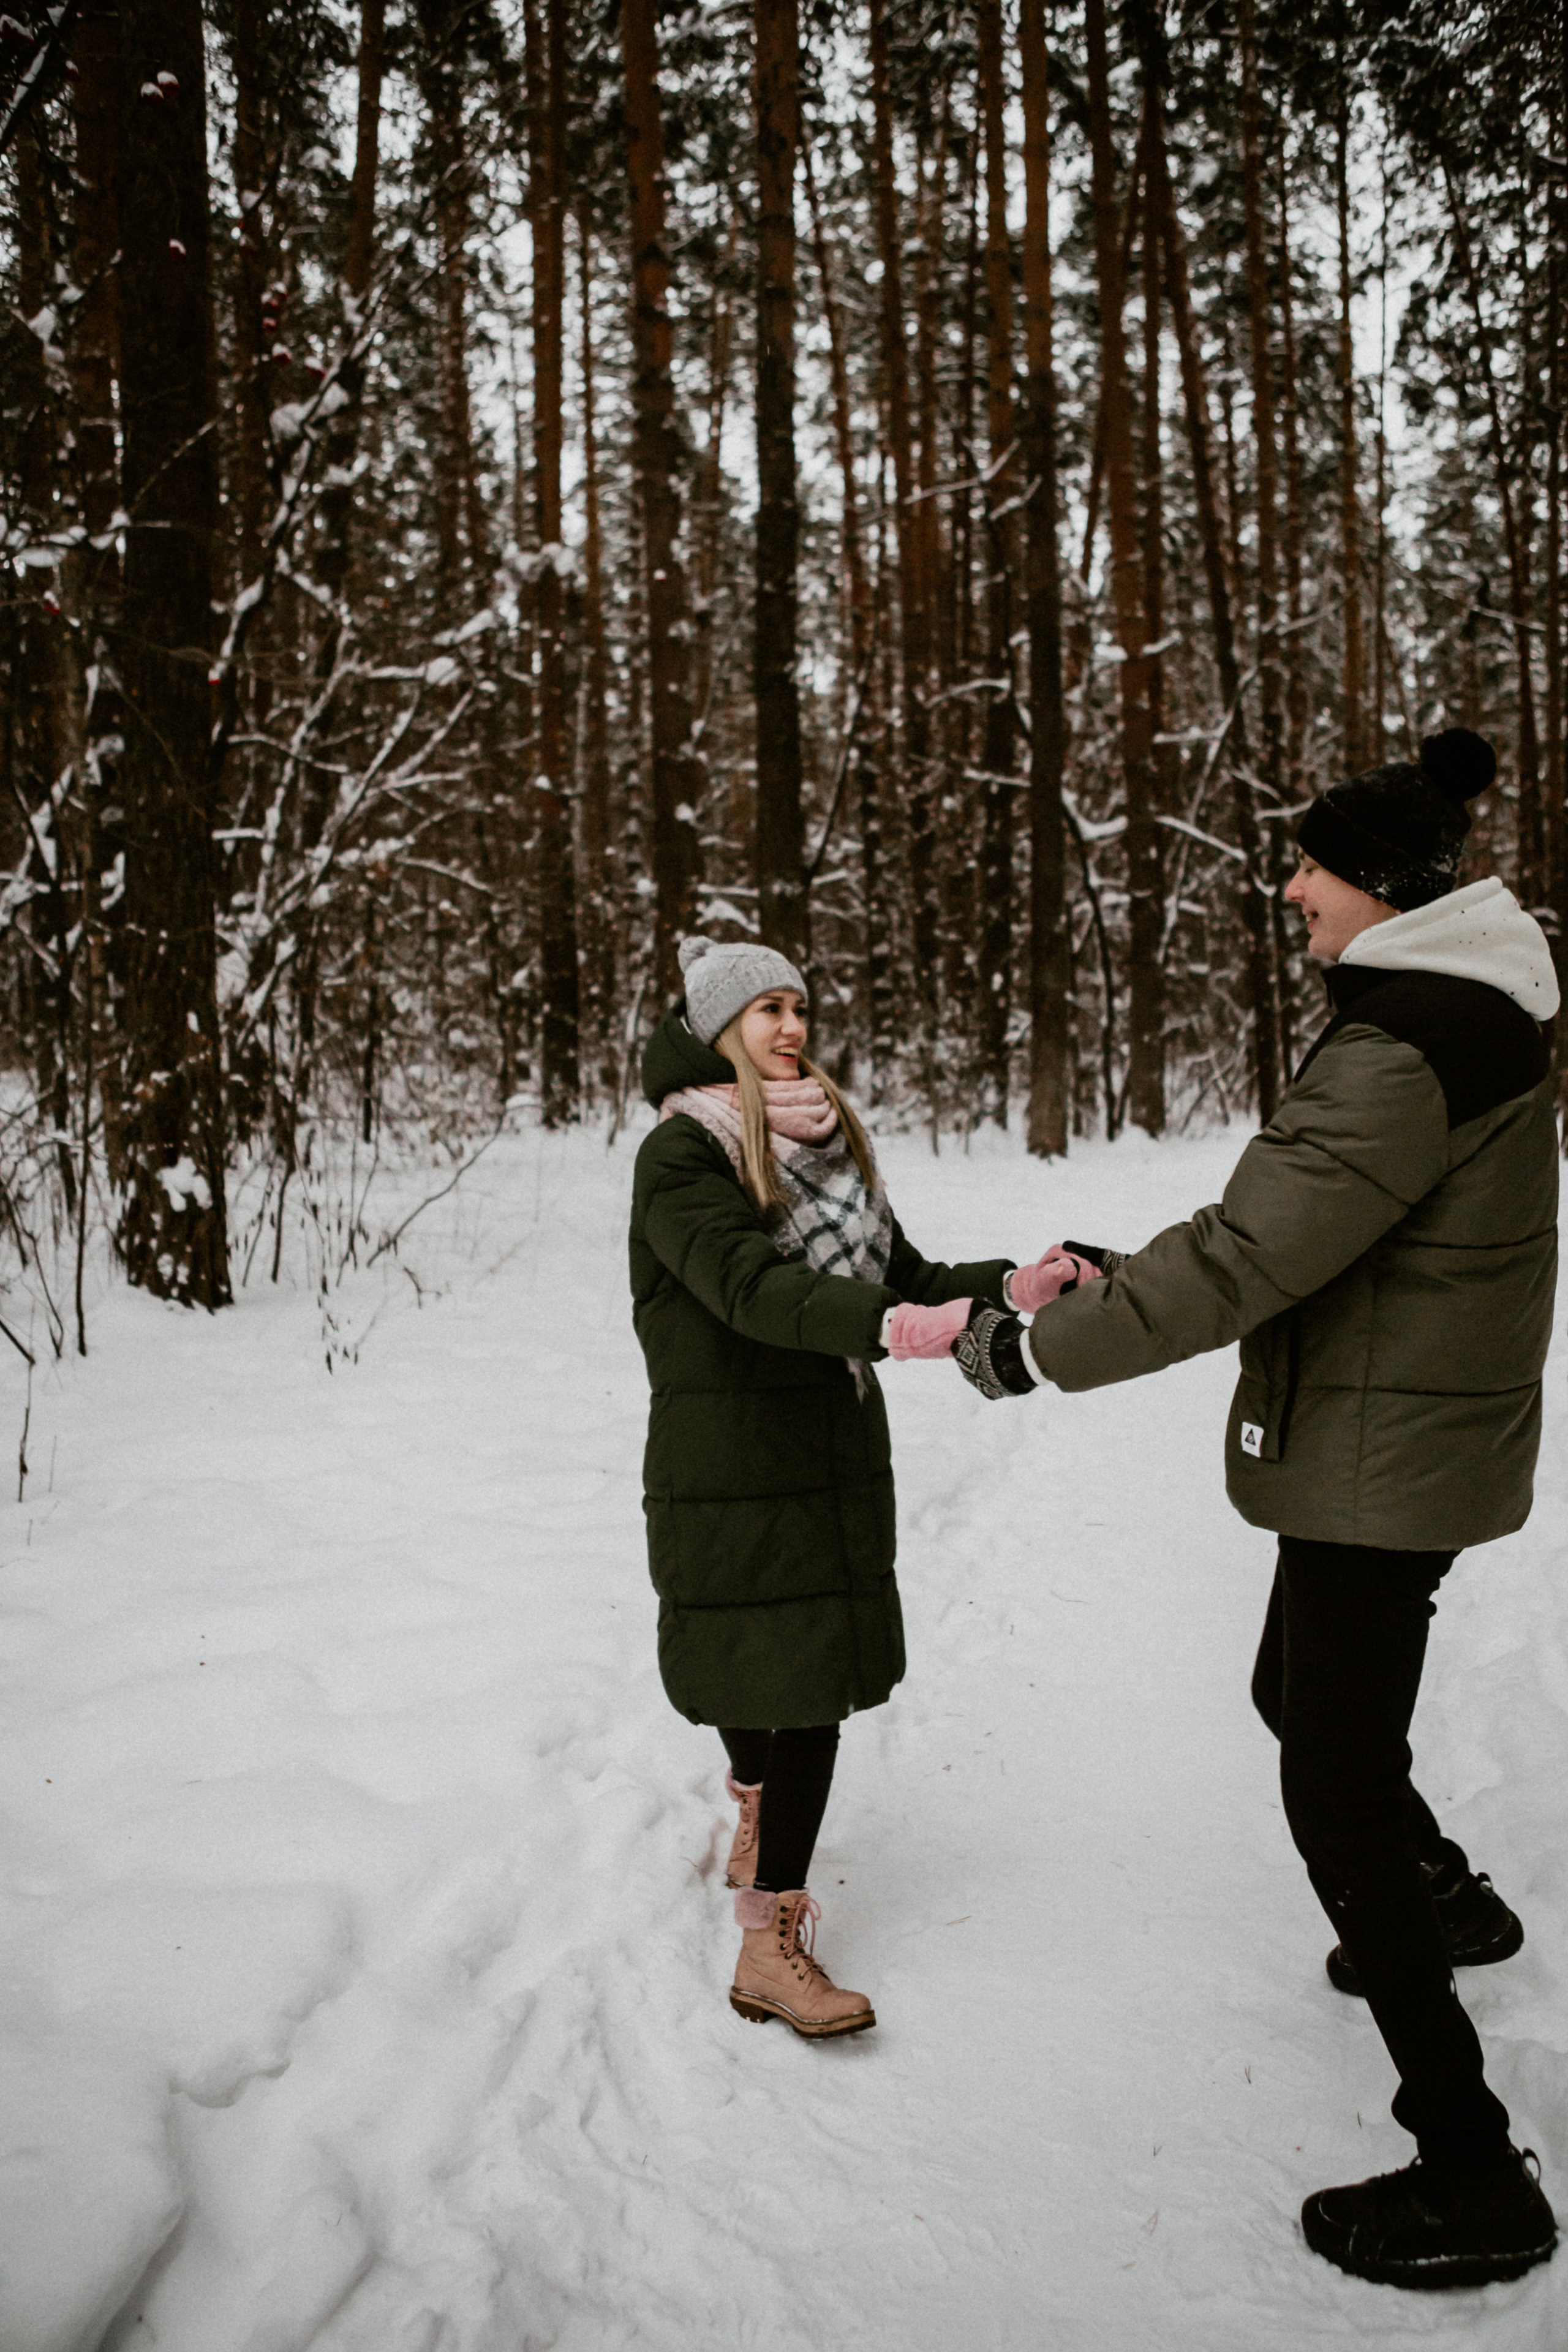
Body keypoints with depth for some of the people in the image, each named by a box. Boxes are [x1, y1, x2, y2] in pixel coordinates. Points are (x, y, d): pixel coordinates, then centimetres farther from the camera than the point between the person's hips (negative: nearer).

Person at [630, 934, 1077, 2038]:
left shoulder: (827, 1147, 13)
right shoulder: (681, 1154, -10)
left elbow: (905, 1276, 9)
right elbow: (748, 1286, -26)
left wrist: (1009, 1285, -9)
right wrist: (886, 1324, -41)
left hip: (833, 1451, 7)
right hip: (730, 1468, -6)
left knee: (800, 1670, 11)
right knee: (781, 1677, -7)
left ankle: (756, 1834, 36)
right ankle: (769, 1943, 2)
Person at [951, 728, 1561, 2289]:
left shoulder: (1401, 1055, -25)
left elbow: (1241, 1263, -28)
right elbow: (1283, 1229, 14)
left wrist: (1029, 1353, -20)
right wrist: (1104, 1281, 11)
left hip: (1382, 1458, -10)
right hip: (1409, 1442, 10)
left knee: (1335, 1797, -1)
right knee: (1298, 1695, 29)